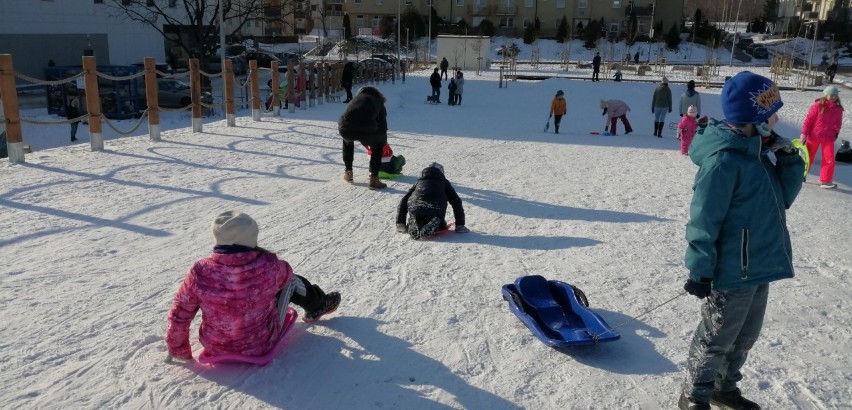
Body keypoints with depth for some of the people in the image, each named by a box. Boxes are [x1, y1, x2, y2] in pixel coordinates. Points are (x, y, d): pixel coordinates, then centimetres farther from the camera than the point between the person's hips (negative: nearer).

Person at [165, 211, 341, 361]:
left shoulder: (200, 273, -23)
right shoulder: (267, 266, -29)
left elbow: (179, 316, -11)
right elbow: (285, 274, -4)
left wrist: (179, 351, 6)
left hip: (215, 349, 3)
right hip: (261, 347, -2)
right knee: (291, 280, 14)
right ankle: (317, 306, 45)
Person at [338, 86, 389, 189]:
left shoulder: (356, 98, 36)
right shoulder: (379, 102, 27)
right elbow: (383, 127, 24)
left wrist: (365, 142, 52)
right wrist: (383, 143, 43)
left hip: (344, 128, 3)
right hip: (366, 130, -3)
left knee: (347, 140, 40)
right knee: (377, 146, 28)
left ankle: (348, 172, 41)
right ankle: (374, 179, 16)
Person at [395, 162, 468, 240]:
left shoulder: (419, 181, 33)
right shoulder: (444, 182, 27)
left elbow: (404, 200, 29)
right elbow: (456, 202, 21)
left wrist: (400, 224, 31)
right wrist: (460, 225, 23)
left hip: (415, 210, 2)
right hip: (436, 212, -2)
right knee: (440, 226, 24)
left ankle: (413, 226, -7)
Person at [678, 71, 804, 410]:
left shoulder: (760, 150, 5)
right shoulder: (724, 159, -23)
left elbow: (782, 198, 9)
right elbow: (704, 219, -23)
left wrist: (790, 160, -5)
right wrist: (700, 270, -20)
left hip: (759, 265, 9)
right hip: (733, 269, -9)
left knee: (745, 336, 22)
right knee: (717, 339, 6)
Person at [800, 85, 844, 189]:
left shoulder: (838, 109, 0)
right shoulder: (817, 105, -13)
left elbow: (838, 123, 11)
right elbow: (808, 119, -10)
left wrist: (836, 133, 14)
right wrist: (804, 134, -11)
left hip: (828, 138, 3)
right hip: (814, 136, -3)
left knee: (829, 159, 0)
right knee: (808, 157, 11)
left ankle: (825, 181, 9)